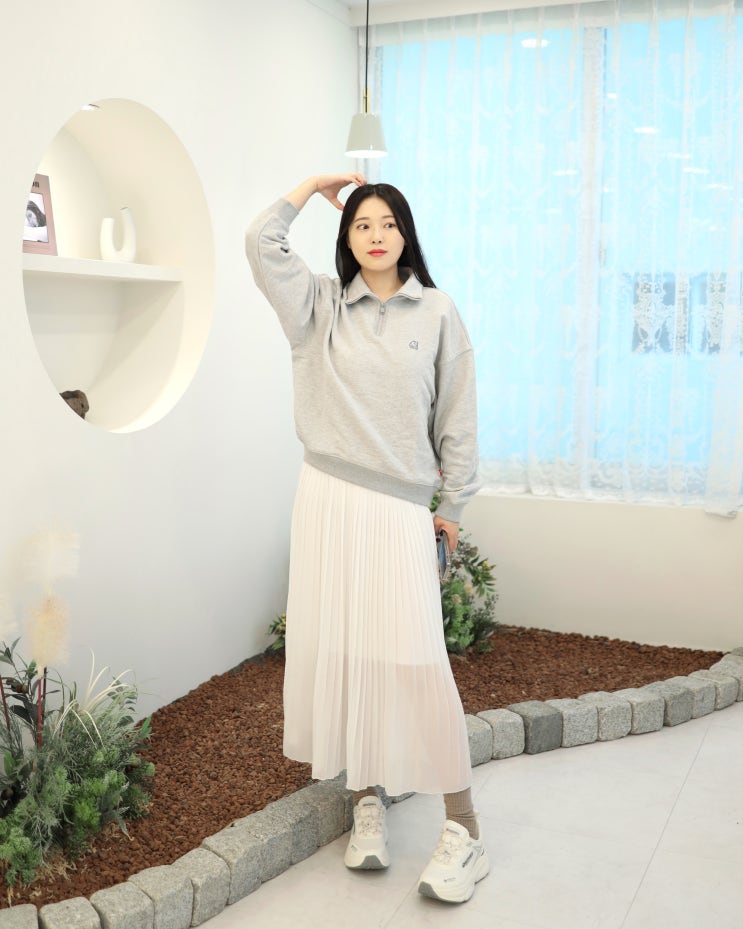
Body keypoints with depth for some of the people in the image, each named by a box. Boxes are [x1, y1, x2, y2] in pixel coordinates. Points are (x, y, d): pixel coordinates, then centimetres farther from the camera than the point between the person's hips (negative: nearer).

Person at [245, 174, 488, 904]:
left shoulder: (437, 312, 2)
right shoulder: (320, 305, 8)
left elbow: (457, 417, 4)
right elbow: (261, 242, 0)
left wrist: (452, 504, 4)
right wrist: (314, 186, 9)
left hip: (401, 505, -3)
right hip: (328, 496, 3)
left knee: (414, 657, -7)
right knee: (336, 649, 5)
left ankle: (463, 831, 2)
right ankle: (366, 800, 22)